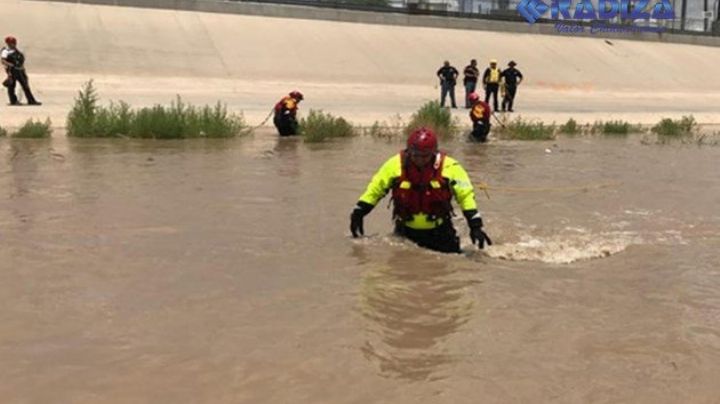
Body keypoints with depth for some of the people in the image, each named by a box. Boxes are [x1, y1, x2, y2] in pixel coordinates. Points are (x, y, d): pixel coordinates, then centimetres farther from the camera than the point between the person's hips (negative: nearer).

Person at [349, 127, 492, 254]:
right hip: (405, 231, 1)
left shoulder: (449, 166, -15)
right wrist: (358, 213, -5)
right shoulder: (396, 164, -12)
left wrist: (475, 226, -16)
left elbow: (466, 194, -10)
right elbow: (374, 189, 0)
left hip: (439, 231, -1)